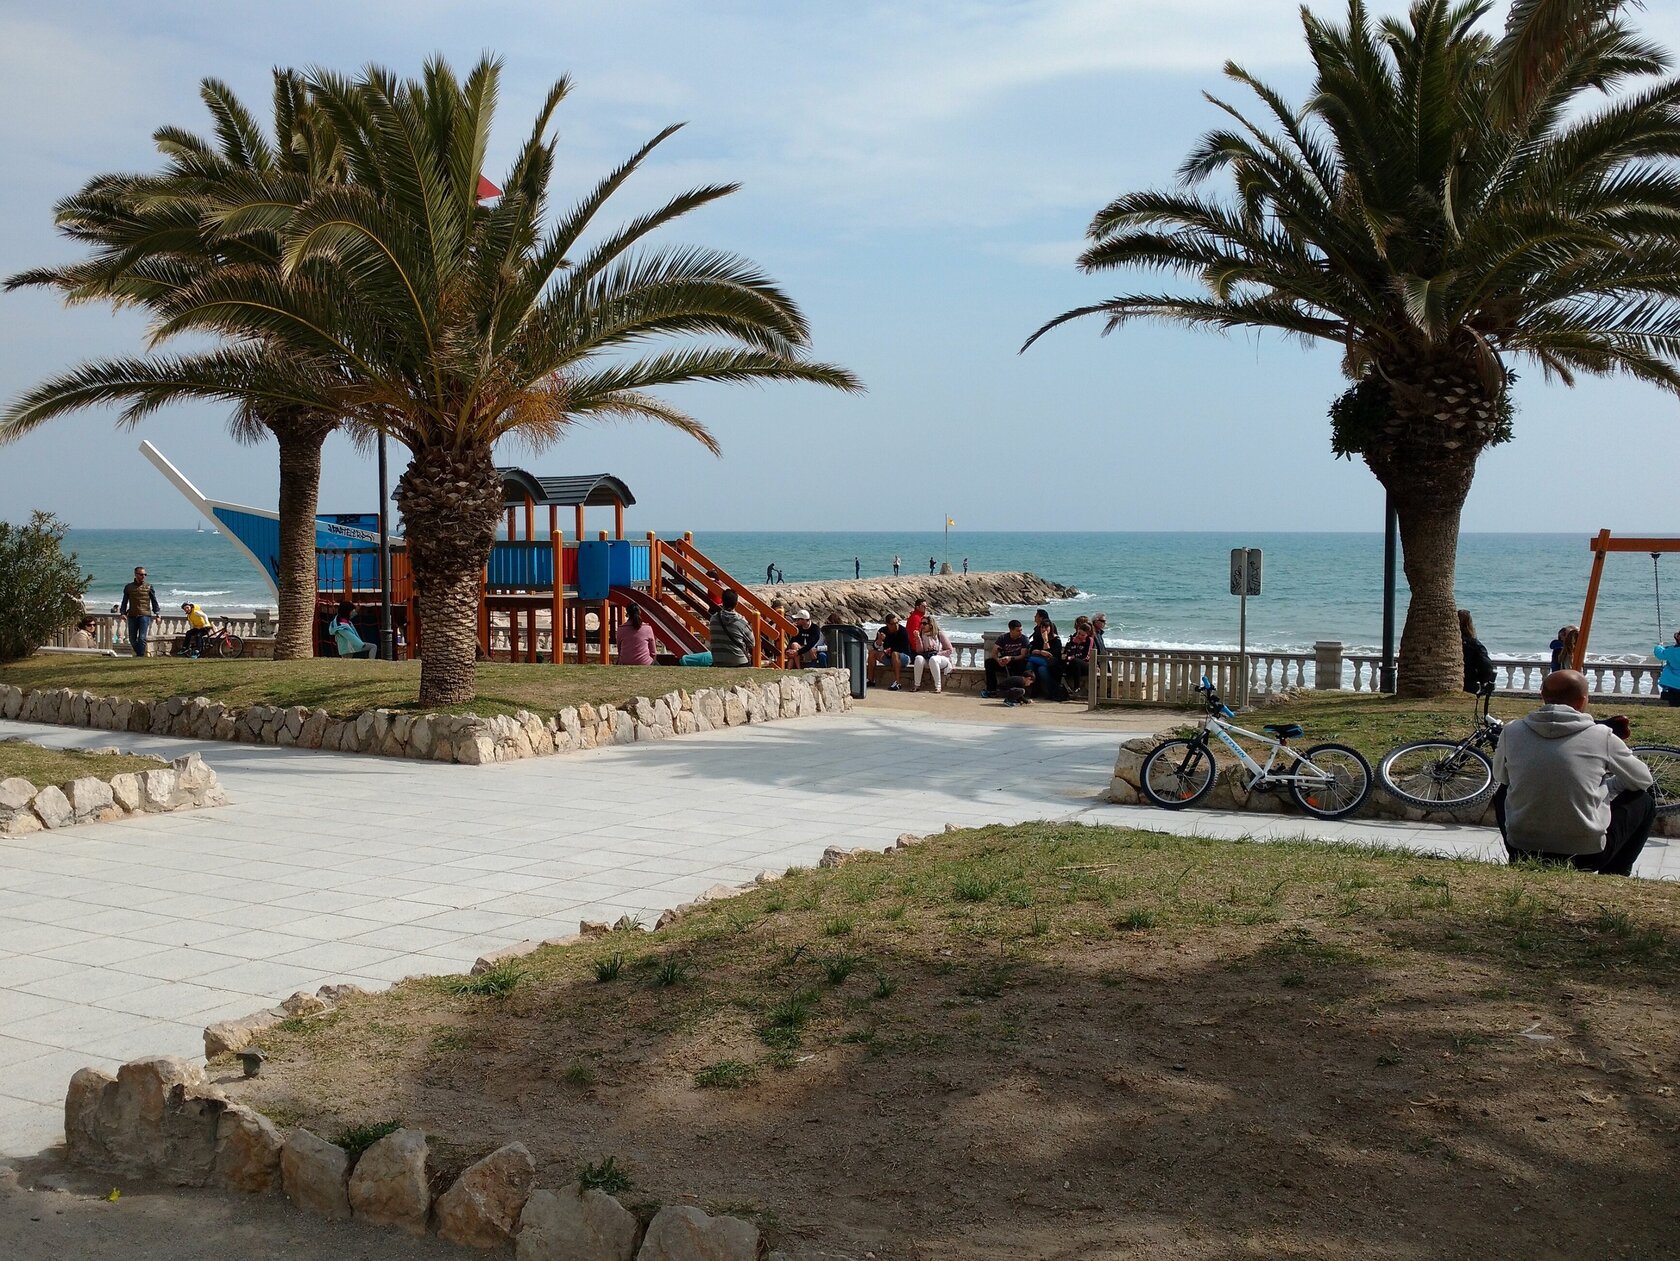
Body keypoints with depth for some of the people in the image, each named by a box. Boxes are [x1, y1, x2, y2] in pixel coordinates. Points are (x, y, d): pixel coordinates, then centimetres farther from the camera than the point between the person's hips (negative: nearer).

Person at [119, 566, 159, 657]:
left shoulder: (148, 587, 6)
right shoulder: (128, 587, 10)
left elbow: (154, 601, 9)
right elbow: (124, 601, 13)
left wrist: (156, 613, 0)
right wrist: (123, 613, 0)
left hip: (145, 615, -3)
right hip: (132, 616, 3)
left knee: (142, 638, -13)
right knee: (132, 638, 7)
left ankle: (140, 656, -11)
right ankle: (139, 653, 25)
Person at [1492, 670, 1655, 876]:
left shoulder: (1512, 732, -4)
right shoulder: (1602, 736, -8)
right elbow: (1643, 780, 8)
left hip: (1522, 853, 2)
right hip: (1586, 856, -2)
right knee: (1644, 799, 21)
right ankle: (1612, 875, 18)